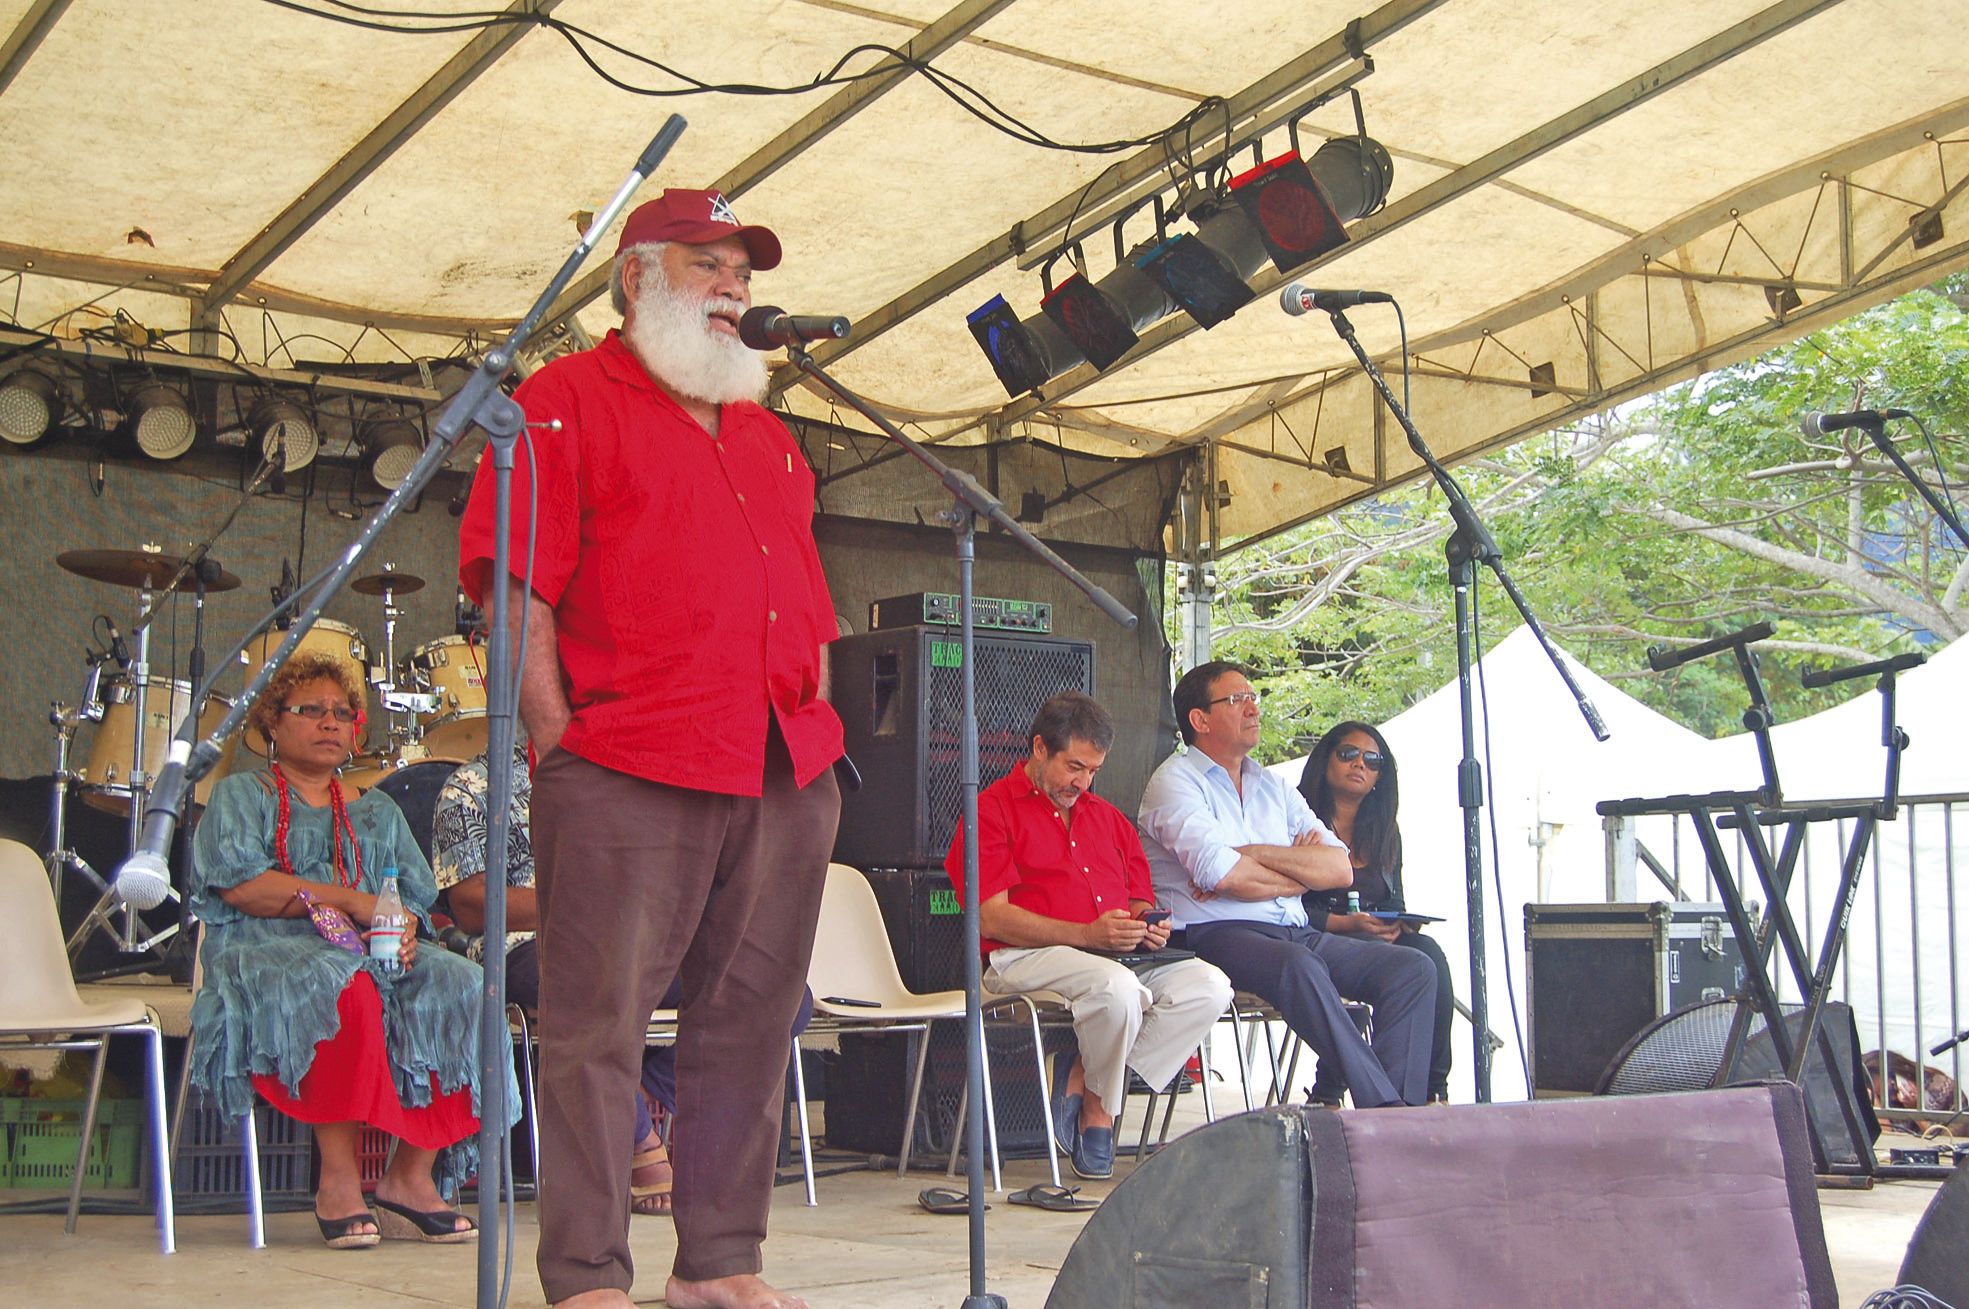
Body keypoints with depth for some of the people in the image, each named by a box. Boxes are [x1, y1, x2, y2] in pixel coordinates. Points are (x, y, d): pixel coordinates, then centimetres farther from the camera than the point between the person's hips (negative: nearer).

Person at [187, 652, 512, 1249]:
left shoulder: (377, 812, 27)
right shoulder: (240, 796, 14)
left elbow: (416, 898, 16)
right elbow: (239, 884, -5)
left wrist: (404, 929, -10)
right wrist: (349, 900, -10)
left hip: (373, 953, 4)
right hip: (265, 952, -4)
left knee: (459, 988, -26)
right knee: (344, 987, -39)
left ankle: (412, 1176, -25)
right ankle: (338, 1181, -31)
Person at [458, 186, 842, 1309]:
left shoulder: (767, 434, 26)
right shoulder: (569, 399, 4)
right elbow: (516, 578, -6)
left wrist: (819, 728, 16)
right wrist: (558, 734, -13)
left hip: (789, 774, 7)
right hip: (628, 772, -7)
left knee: (750, 1025, 8)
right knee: (601, 1025, -5)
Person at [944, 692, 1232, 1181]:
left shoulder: (1108, 818, 27)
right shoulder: (992, 810, 4)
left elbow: (1140, 901, 27)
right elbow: (992, 918, -8)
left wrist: (1149, 925, 0)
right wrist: (1087, 934, -18)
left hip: (1119, 957, 7)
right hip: (1026, 959, -7)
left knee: (1208, 985, -20)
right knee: (1117, 987, -38)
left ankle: (1084, 1083, -16)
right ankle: (1098, 1108, -9)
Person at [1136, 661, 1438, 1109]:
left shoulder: (1275, 788, 22)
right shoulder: (1176, 781, 1)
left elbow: (1340, 870, 7)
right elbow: (1223, 875, -16)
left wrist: (1253, 856, -7)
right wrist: (1301, 872, 1)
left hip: (1294, 932, 7)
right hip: (1214, 935, -7)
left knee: (1414, 969, -11)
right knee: (1300, 967, -37)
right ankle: (1383, 1108, -34)